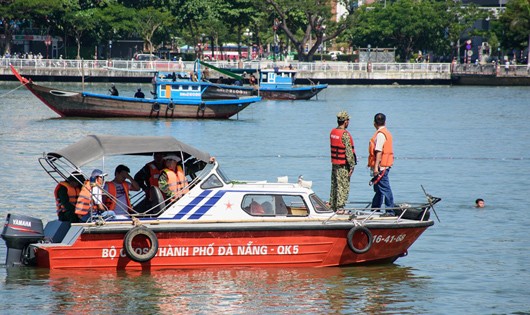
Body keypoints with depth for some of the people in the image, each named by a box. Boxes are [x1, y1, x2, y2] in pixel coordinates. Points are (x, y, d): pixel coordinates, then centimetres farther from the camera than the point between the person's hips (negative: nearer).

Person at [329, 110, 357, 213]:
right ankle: (340, 208, -2)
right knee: (343, 186, -2)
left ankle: (332, 206, 22)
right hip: (343, 165, -8)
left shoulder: (332, 132, 7)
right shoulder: (345, 134, -18)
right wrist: (352, 165, -14)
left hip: (334, 163, 8)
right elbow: (349, 151, -19)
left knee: (334, 185, 16)